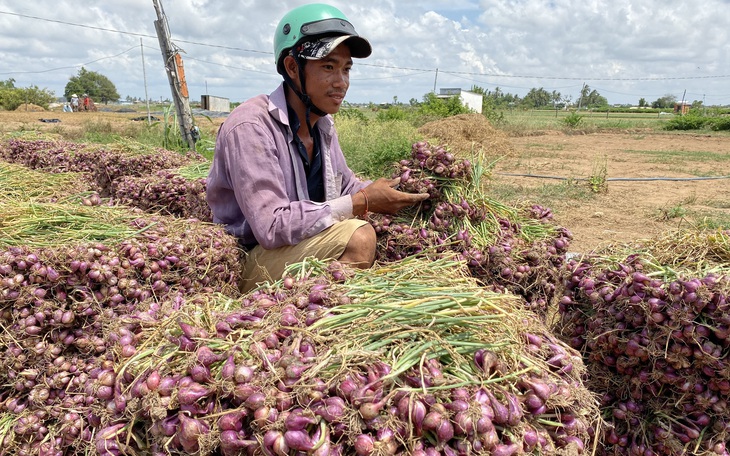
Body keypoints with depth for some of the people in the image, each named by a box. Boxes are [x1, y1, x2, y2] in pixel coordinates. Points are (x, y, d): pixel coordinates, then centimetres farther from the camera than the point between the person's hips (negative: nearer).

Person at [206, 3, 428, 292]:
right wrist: (363, 203, -25)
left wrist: (400, 190, -3)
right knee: (359, 237, -27)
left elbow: (346, 186, 15)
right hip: (249, 261, -8)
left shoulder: (323, 125, 3)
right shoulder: (250, 126, -23)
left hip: (299, 245, 8)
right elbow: (272, 227, -30)